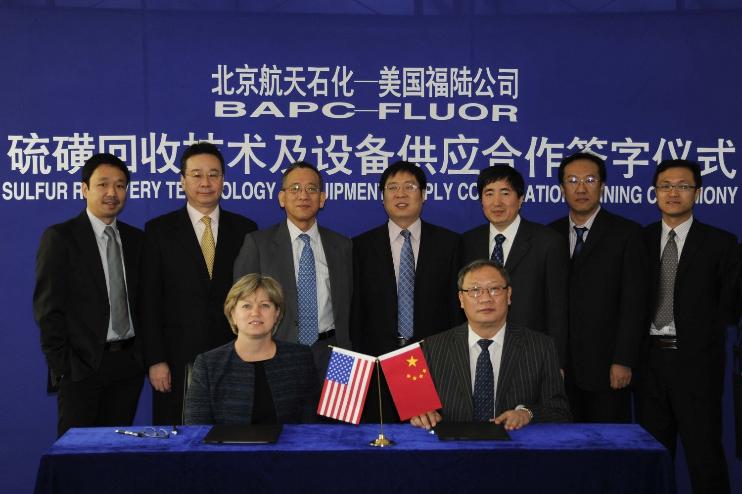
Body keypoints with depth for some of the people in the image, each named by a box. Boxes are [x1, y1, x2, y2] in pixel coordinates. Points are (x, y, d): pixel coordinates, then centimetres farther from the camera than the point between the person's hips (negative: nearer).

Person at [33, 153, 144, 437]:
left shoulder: (136, 239, 11)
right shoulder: (59, 237, -4)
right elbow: (47, 307, -7)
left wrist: (145, 355, 5)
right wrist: (61, 365, -11)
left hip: (129, 363, 4)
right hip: (82, 365, -4)